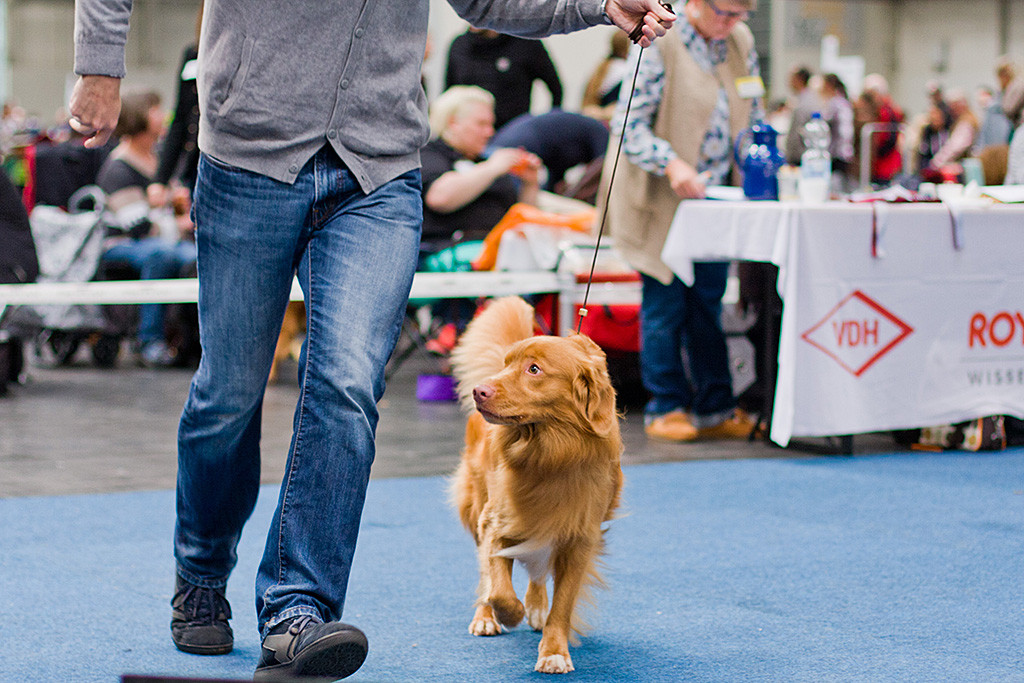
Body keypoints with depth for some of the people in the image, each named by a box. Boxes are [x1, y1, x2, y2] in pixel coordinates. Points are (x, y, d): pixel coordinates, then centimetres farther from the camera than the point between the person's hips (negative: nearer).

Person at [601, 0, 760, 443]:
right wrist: (672, 164, -30)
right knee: (664, 304, -1)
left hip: (716, 197, 5)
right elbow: (629, 123, -17)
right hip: (662, 199, -5)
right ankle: (666, 407, 10)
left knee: (708, 303, 8)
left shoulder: (741, 42, 5)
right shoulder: (658, 43, -14)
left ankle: (715, 410, 13)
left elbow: (752, 115, 15)